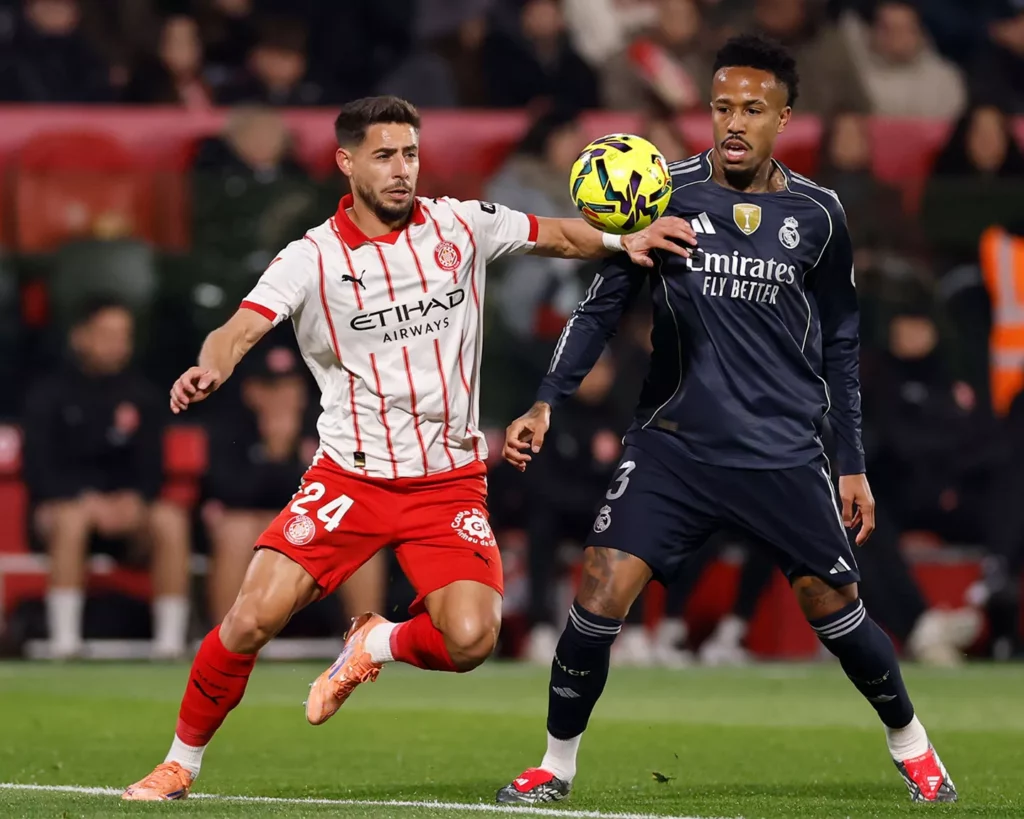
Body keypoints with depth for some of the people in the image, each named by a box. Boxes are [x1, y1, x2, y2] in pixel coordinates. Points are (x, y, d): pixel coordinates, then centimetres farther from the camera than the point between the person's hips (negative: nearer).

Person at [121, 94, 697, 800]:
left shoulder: (461, 225, 1)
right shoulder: (312, 258, -8)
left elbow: (556, 235, 15)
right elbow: (241, 329, -21)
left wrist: (623, 240, -3)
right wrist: (209, 370, -43)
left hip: (451, 479, 2)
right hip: (350, 474, -2)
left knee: (471, 641, -18)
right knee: (253, 618, -14)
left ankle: (377, 645, 17)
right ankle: (182, 763, 9)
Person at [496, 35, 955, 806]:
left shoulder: (817, 215, 1)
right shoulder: (665, 193, -4)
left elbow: (839, 347, 10)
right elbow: (602, 304, 2)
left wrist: (854, 464, 9)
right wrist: (546, 403, -9)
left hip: (785, 453, 1)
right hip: (674, 444, -1)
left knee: (835, 607, 7)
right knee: (602, 591, -14)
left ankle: (912, 747, 32)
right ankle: (556, 765, 3)